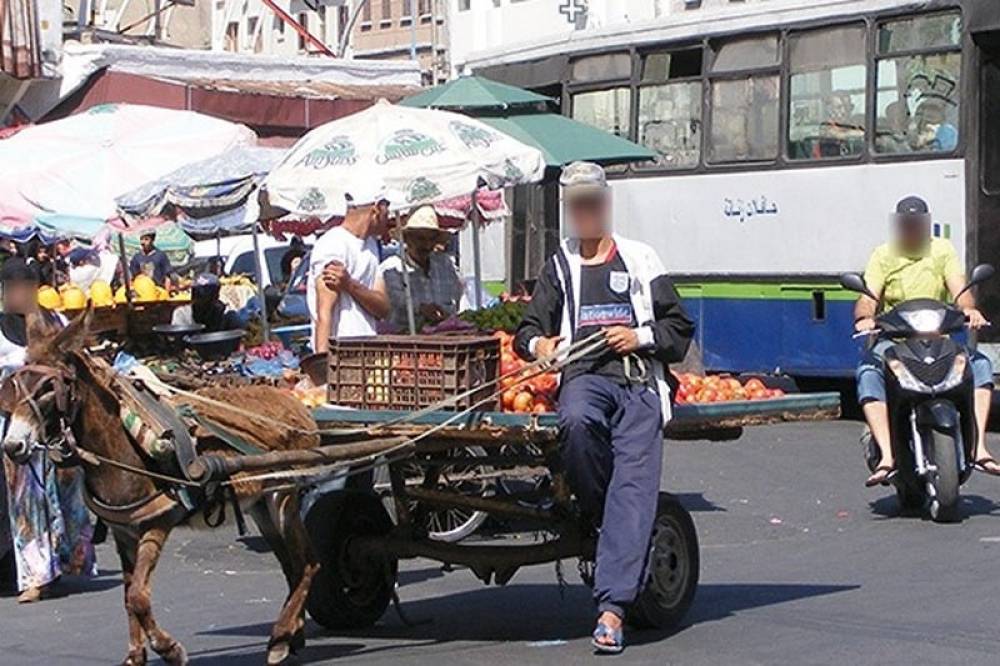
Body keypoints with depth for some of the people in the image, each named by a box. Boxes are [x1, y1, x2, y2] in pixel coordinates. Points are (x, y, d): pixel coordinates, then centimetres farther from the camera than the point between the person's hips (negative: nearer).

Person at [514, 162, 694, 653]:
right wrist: (538, 344, 0)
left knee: (634, 484, -18)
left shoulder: (639, 260, 18)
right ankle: (601, 516, -13)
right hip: (584, 375, 1)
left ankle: (611, 608, -24)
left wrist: (641, 336, -1)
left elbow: (680, 329, 18)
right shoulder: (560, 267, 22)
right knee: (576, 422, -37)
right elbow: (527, 331, 23)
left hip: (639, 379, 0)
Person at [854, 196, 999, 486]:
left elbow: (959, 289, -5)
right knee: (867, 373, -32)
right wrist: (864, 317, -30)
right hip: (893, 341, -1)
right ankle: (887, 457, -40)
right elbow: (867, 299, -6)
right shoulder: (884, 255, 5)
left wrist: (969, 309, -29)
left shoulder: (942, 250, 8)